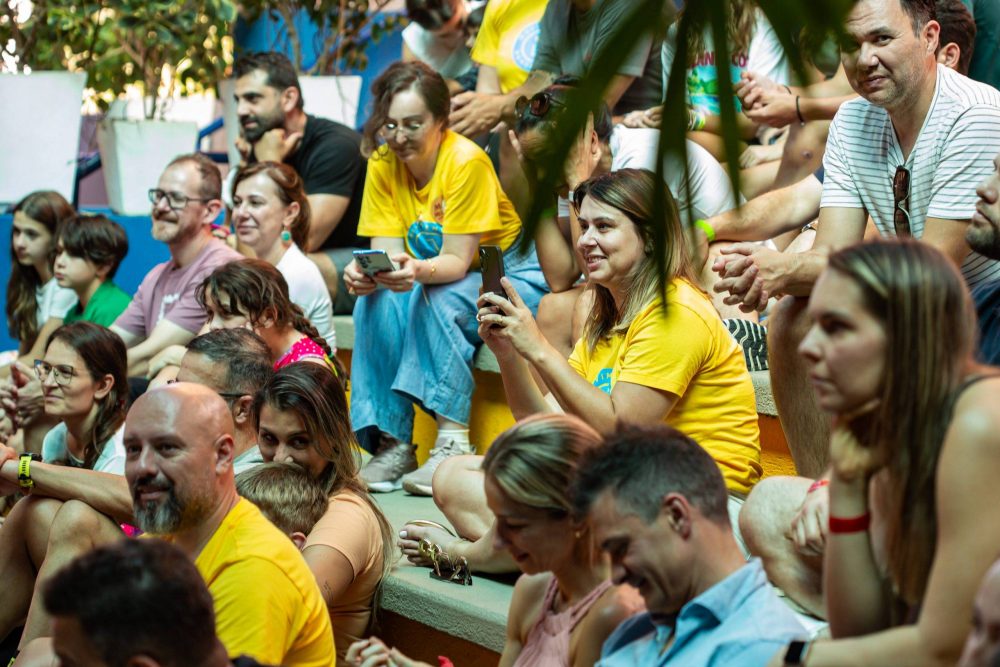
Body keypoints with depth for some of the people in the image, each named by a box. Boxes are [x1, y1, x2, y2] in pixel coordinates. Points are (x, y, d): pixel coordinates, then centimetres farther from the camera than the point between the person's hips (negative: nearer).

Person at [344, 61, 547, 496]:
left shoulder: (467, 161, -21)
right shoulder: (382, 165, -5)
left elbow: (457, 261, -23)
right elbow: (387, 252, -9)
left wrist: (420, 270, -45)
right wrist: (365, 272, -33)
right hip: (432, 278, 5)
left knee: (434, 300, -34)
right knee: (375, 299, -25)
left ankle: (454, 442, -32)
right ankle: (394, 443, -23)